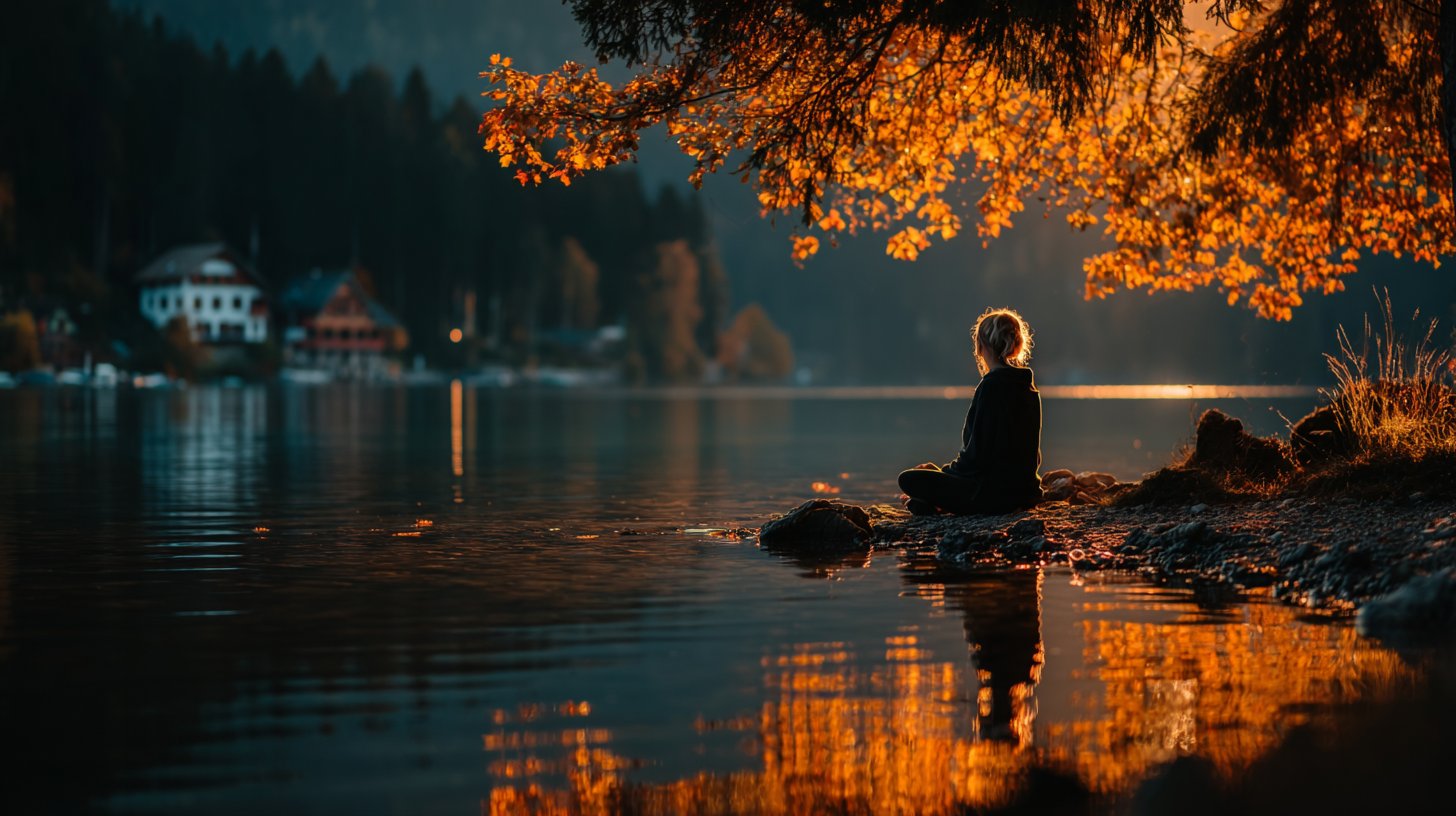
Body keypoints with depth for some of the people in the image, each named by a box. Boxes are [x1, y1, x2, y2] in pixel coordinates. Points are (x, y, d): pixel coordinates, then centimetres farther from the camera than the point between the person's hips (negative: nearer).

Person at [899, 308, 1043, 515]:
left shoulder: (991, 386, -16)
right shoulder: (1029, 387, 11)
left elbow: (977, 454, -19)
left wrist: (943, 471, 0)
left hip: (994, 493, -9)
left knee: (909, 479, -4)